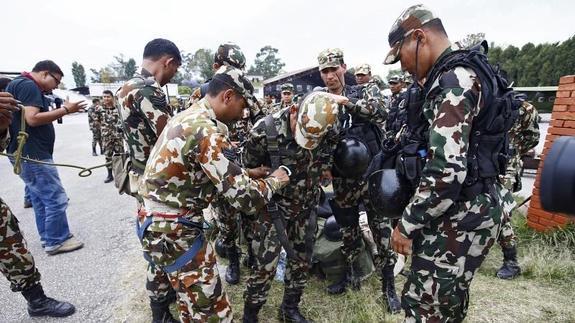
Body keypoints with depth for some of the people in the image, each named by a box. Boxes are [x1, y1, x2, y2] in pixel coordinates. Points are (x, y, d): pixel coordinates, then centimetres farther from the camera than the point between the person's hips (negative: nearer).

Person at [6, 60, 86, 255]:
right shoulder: (28, 85, -13)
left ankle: (47, 237, 26)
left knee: (41, 199, 16)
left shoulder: (23, 85, 19)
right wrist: (64, 110, -18)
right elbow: (32, 119, -24)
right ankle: (56, 241, 5)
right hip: (33, 155, -11)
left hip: (28, 154, 11)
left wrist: (58, 111, 10)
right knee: (57, 199, -5)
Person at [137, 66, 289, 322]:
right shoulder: (207, 132, -24)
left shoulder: (187, 117, 7)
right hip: (173, 232, -10)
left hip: (157, 222, 10)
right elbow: (245, 198, -25)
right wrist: (273, 181, -7)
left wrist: (247, 174, 10)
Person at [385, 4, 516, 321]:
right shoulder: (460, 74, 13)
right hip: (466, 208, 10)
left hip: (459, 216, -10)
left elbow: (447, 171, -27)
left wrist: (407, 224, -18)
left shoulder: (452, 81, -20)